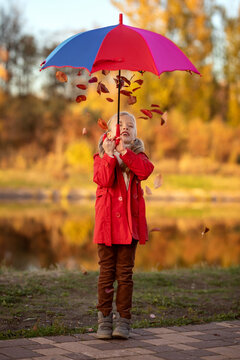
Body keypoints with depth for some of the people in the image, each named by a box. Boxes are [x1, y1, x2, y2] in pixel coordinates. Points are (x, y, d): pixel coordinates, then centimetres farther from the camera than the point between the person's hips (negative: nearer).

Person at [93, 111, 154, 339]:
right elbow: (103, 180, -14)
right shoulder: (101, 157, 5)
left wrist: (124, 151, -17)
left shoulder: (137, 156, 10)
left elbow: (145, 171, -14)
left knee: (125, 273, 4)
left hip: (129, 223, 1)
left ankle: (123, 321, 9)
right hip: (107, 222, -1)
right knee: (106, 272, 2)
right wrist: (110, 155, -21)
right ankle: (104, 320, 10)